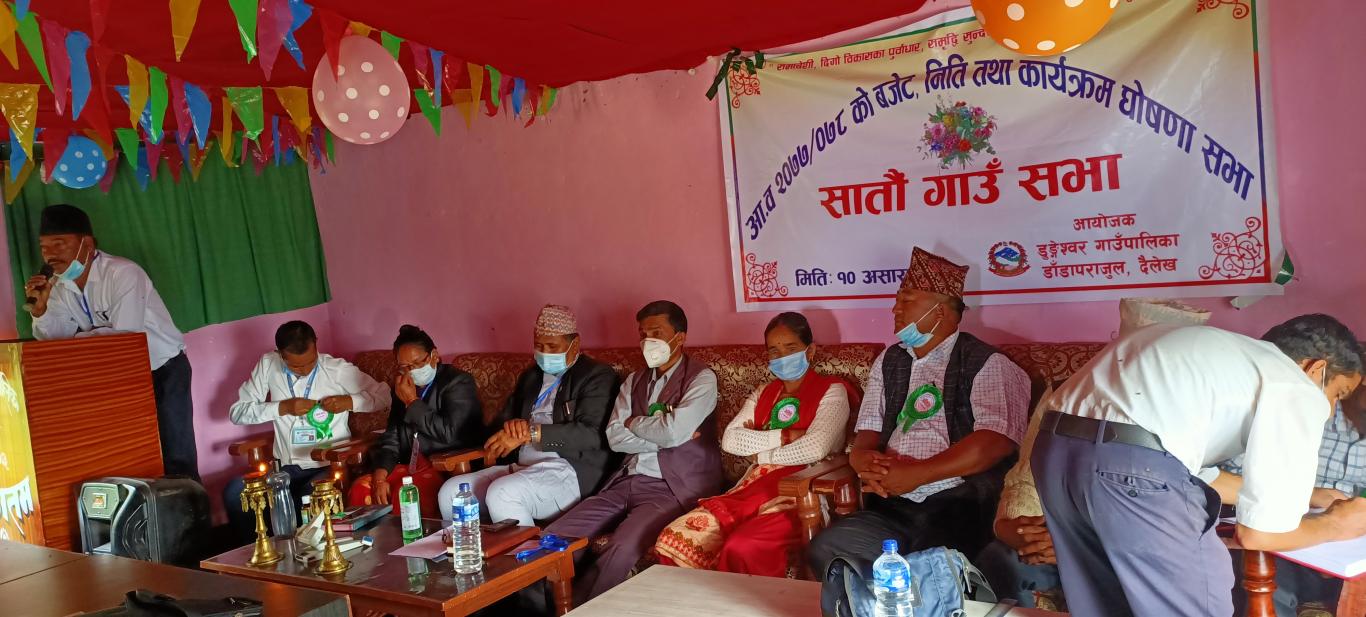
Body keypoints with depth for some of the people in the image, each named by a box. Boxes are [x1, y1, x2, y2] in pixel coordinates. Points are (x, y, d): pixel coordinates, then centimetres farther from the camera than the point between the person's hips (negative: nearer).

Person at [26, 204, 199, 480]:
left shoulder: (123, 273, -22)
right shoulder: (60, 286, 2)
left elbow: (124, 335, -28)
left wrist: (75, 339, -16)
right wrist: (41, 305, -14)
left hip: (164, 368, -7)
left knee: (177, 460, -8)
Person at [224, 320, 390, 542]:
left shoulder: (338, 369, -6)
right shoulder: (268, 365, 1)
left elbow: (384, 394, 0)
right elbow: (236, 412, 0)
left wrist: (351, 402, -16)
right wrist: (282, 407, -12)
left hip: (329, 465, -3)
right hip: (286, 468, 3)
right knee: (234, 492, -21)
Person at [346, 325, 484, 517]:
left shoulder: (459, 382, -7)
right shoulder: (403, 388, 14)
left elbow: (449, 433, -20)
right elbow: (391, 439, 12)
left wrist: (413, 402, -12)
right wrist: (380, 477, -5)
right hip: (412, 468, 7)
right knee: (360, 488, -14)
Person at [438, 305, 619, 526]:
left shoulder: (597, 375, 0)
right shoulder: (530, 376, 23)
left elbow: (591, 434, -14)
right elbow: (502, 420, 21)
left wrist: (530, 432, -17)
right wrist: (513, 426, -5)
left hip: (570, 472, -7)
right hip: (522, 467, 7)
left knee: (501, 493, -32)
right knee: (451, 491, -11)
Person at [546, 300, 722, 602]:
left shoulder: (701, 378, -2)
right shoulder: (634, 381, 16)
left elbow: (675, 431, -19)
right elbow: (615, 438, 2)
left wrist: (634, 422, -1)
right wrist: (662, 435, -10)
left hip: (672, 488, -6)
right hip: (626, 483, 6)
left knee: (622, 549, -31)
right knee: (554, 538, -11)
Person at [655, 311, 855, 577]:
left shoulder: (831, 392, 5)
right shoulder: (763, 394, 23)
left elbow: (815, 448, -13)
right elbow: (730, 440, 7)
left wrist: (761, 454, 1)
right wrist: (782, 437, -5)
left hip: (799, 496, -6)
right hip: (750, 490, 6)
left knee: (741, 550, -35)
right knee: (675, 539, -16)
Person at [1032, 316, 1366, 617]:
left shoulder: (1222, 355, 32)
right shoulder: (1300, 391, 7)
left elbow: (1197, 474, 39)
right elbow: (1258, 533, 4)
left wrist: (1303, 495, 46)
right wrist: (1334, 524, 24)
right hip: (1133, 468, -9)